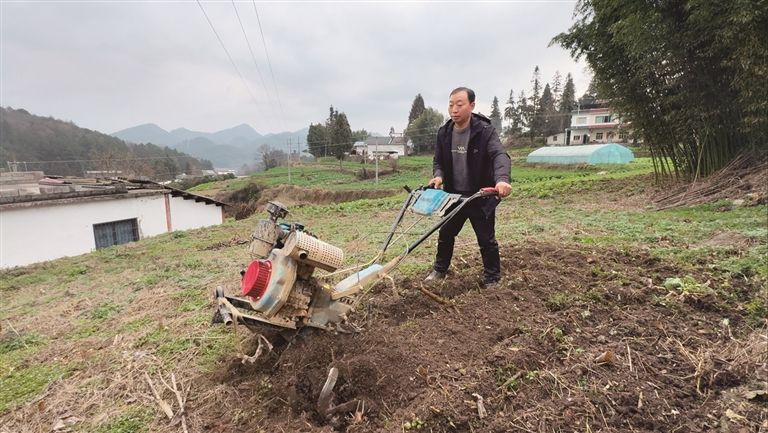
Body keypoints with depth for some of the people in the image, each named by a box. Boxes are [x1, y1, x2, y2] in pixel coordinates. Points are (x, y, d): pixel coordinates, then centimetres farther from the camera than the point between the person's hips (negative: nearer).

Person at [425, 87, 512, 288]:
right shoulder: (444, 132, -2)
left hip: (480, 196, -4)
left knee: (486, 240, 6)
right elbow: (438, 160, 7)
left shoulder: (485, 130, -17)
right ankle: (440, 269, 37)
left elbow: (500, 156, -31)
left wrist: (502, 179, -51)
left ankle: (492, 277, 26)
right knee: (445, 234, 17)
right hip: (453, 195, 5)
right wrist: (438, 175, -16)